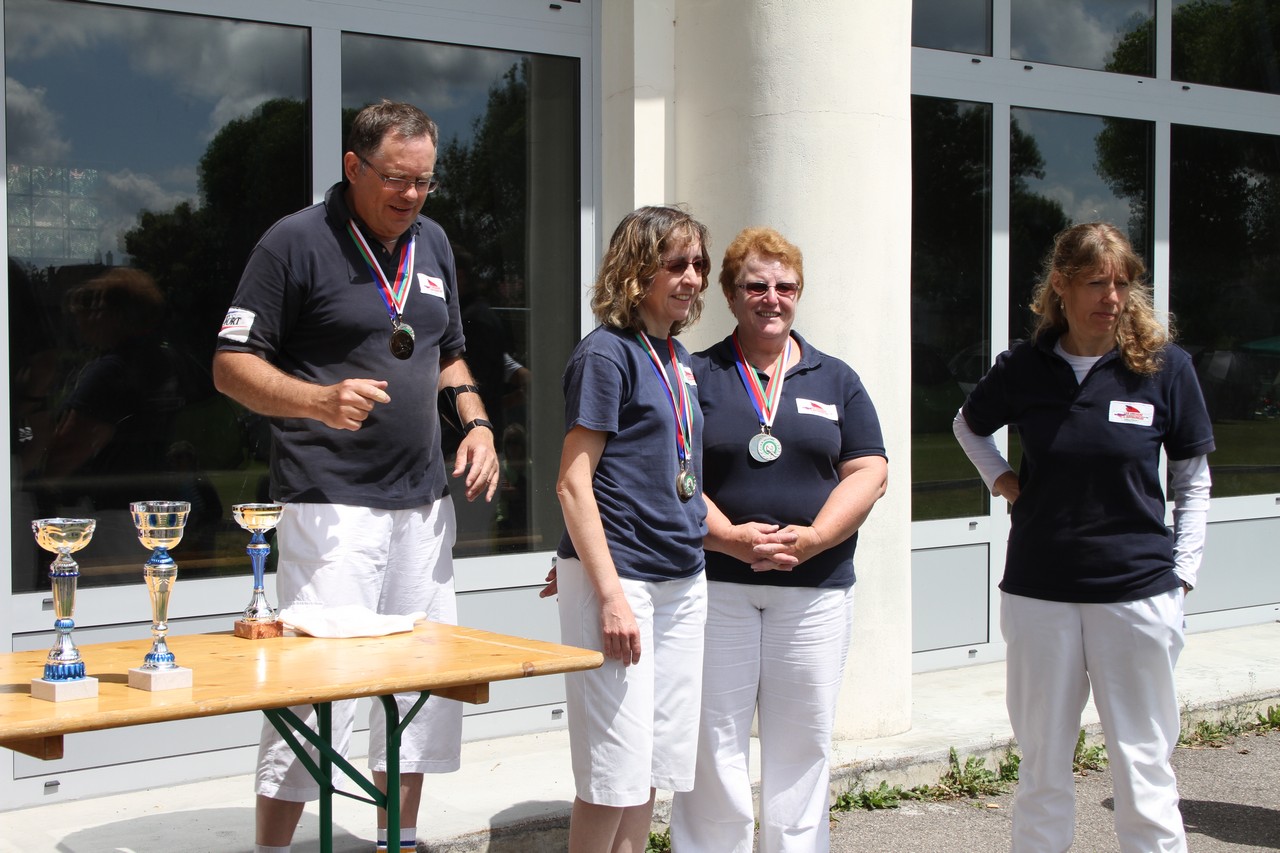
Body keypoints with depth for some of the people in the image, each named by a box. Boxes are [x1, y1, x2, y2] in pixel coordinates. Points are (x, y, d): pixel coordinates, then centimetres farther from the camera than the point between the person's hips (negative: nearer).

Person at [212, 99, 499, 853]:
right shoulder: (297, 242, -6)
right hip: (331, 503, -7)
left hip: (424, 502, 7)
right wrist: (320, 401, -24)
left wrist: (477, 424, 7)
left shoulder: (433, 243, 14)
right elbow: (232, 364, -8)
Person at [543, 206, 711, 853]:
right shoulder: (607, 353, -10)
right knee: (614, 772, -4)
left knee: (655, 764, 12)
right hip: (618, 576, -8)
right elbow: (574, 483, -13)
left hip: (682, 580, 8)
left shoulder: (678, 358, 13)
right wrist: (608, 593, -18)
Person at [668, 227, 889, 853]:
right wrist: (729, 537, -17)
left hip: (816, 585, 2)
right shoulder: (696, 376, 6)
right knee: (713, 740, -1)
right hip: (715, 583, -2)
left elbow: (868, 472, 5)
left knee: (803, 741, 6)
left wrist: (812, 537, -11)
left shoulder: (835, 380, 12)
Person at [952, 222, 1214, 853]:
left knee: (1143, 761, 3)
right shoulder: (1023, 368, 1)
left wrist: (1182, 571, 0)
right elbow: (968, 424, 21)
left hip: (1138, 591, -1)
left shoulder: (1164, 367, -3)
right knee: (1041, 759, 10)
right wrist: (999, 477, 5)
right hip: (1039, 591, 2)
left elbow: (1192, 480, 6)